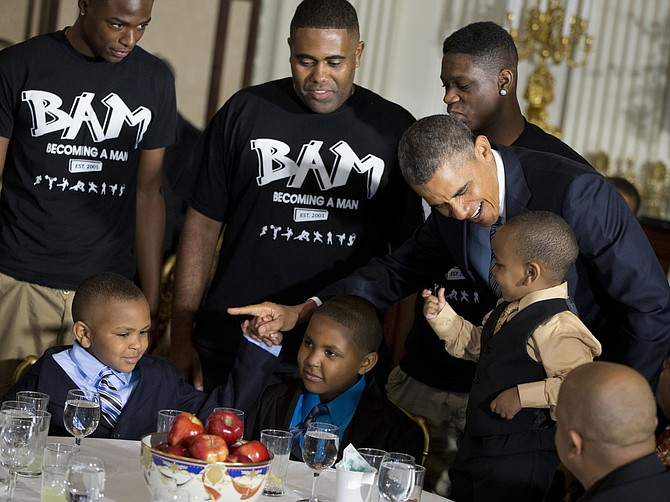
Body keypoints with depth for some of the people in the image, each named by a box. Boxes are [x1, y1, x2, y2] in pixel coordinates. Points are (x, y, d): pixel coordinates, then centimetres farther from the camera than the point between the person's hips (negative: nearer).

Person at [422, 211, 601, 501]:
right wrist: (443, 317, 9)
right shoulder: (509, 309, 6)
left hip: (521, 456, -10)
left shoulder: (556, 328, -26)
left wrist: (522, 395, -30)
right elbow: (475, 344, 21)